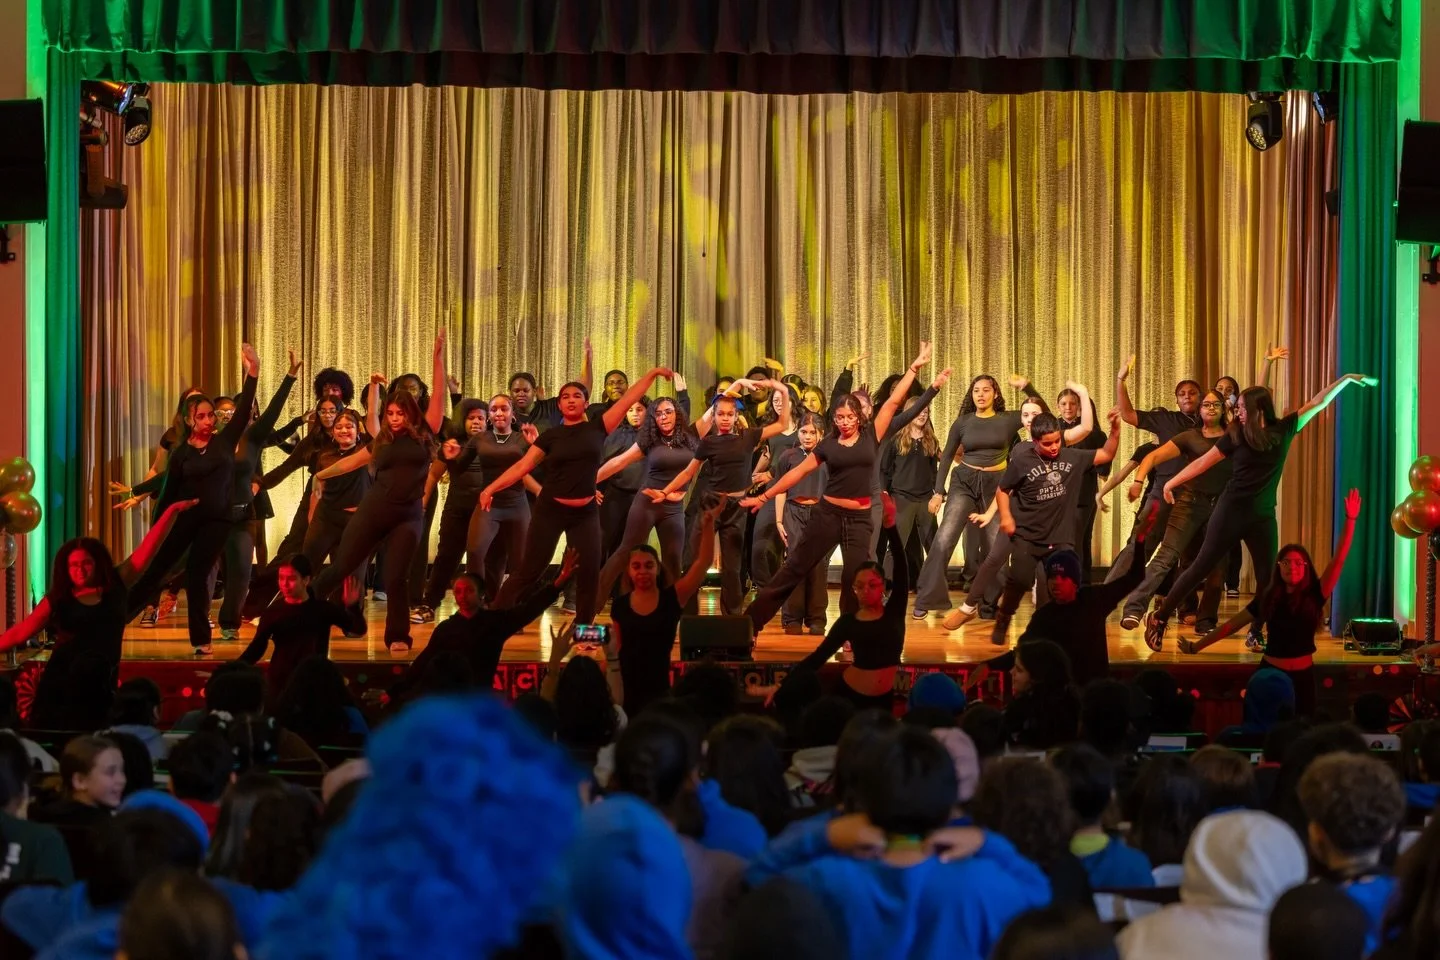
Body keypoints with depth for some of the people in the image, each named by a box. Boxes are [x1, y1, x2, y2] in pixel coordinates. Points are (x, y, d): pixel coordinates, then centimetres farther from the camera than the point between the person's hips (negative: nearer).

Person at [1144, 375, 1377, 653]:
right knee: (1201, 567, -2)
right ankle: (1159, 618, 3)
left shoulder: (1283, 430, 0)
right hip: (1231, 510, -3)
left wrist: (1346, 379, 4)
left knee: (1267, 577, 2)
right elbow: (1204, 462, 1)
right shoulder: (1236, 435, -5)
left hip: (1263, 516, 3)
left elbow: (1317, 404, 4)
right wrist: (1171, 483, 2)